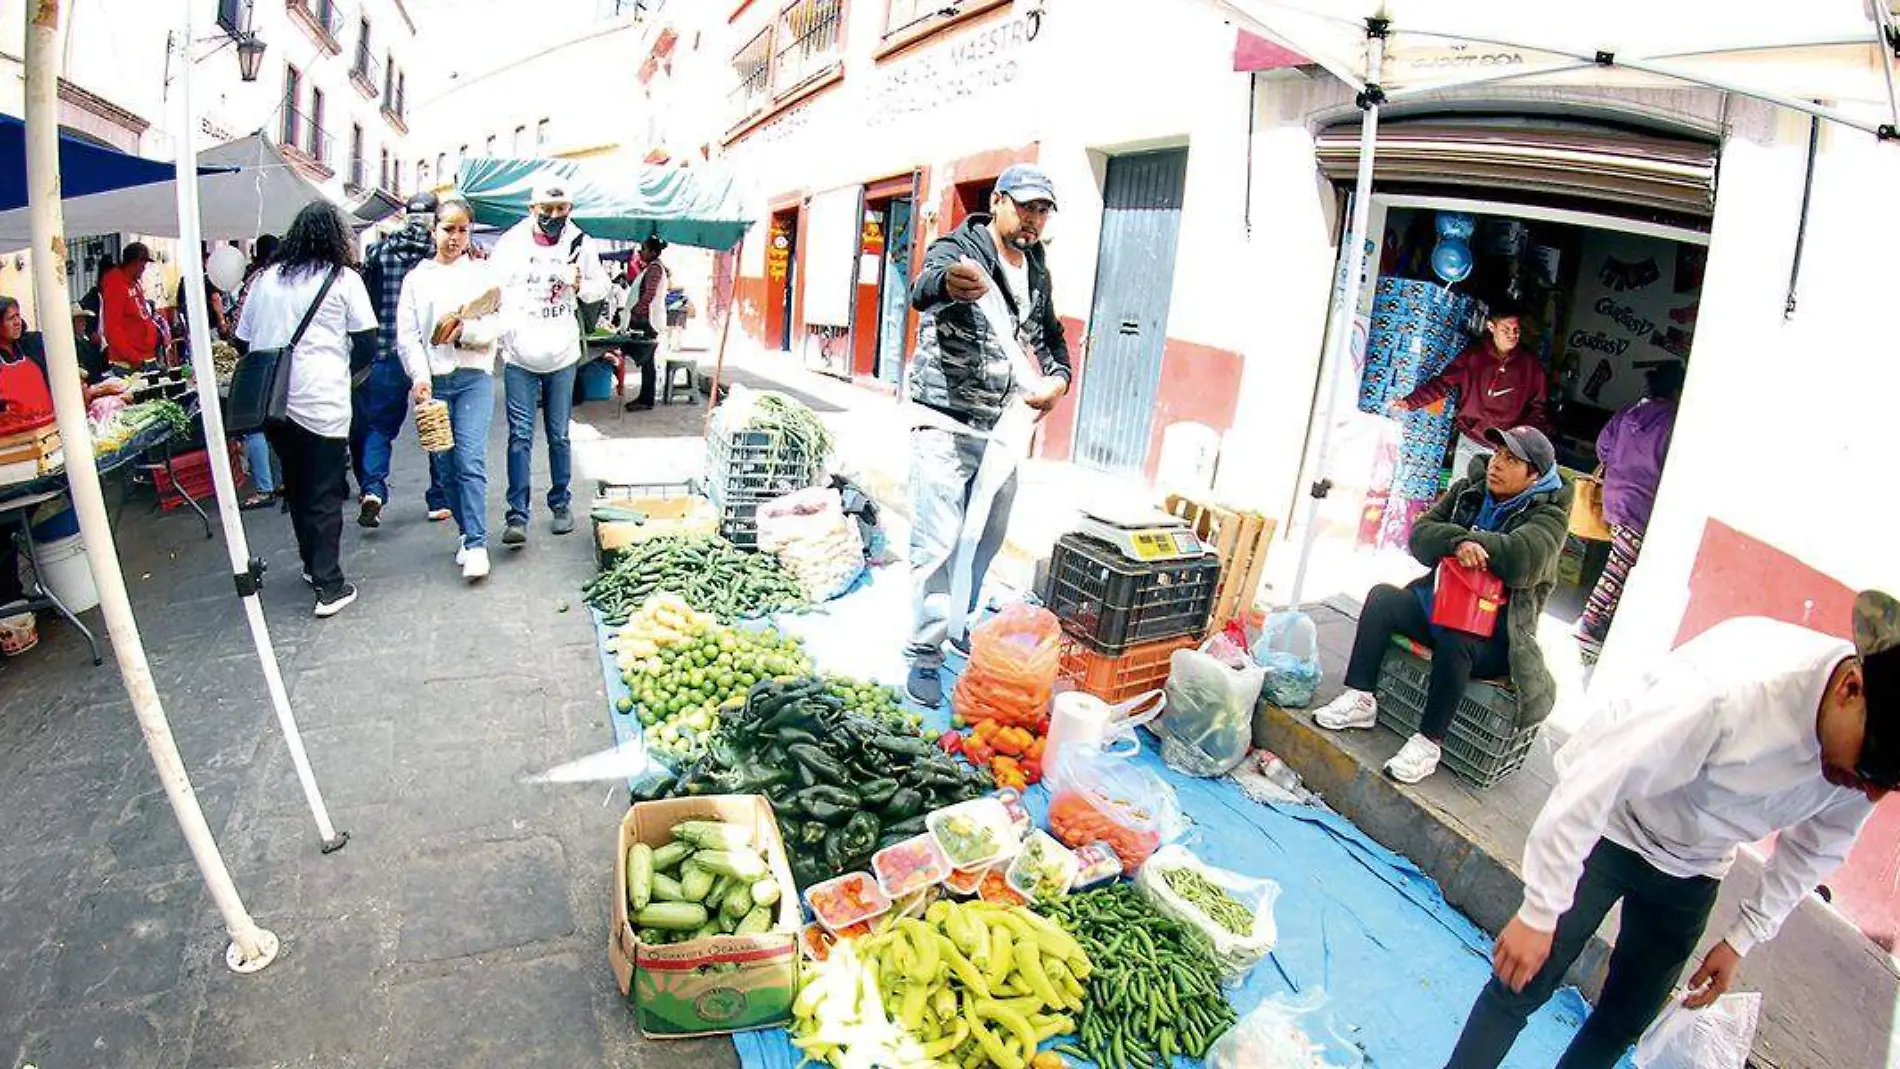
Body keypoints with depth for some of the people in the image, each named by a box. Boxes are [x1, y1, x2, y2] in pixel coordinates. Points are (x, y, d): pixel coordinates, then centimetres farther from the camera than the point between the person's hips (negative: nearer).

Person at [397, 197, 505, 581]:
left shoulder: (483, 273, 8)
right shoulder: (417, 277, 10)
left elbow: (496, 327, 1)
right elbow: (406, 334, 3)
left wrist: (462, 330, -18)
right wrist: (420, 377, -11)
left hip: (474, 377, -2)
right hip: (433, 381, 2)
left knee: (470, 461, -12)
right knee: (447, 467, 6)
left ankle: (477, 544, -11)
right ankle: (468, 533, 21)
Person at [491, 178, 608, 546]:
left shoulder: (580, 243, 2)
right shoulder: (510, 243, 0)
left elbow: (601, 286, 13)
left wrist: (581, 285, -8)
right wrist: (501, 334, -7)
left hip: (562, 355, 1)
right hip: (519, 356, -1)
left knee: (559, 436, 10)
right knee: (520, 436, -6)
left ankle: (560, 504, 23)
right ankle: (517, 516, -6)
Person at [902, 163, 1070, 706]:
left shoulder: (1036, 271, 12)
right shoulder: (958, 250, -11)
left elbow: (1050, 334, 26)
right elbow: (924, 286, -34)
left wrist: (1058, 378, 3)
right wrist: (947, 282, -60)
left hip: (1005, 428, 7)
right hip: (947, 426, -7)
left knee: (987, 539, 15)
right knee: (938, 543, -6)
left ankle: (961, 627, 34)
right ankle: (926, 656, 5)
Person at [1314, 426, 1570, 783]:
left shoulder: (1548, 514, -7)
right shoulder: (1468, 490, 8)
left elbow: (1523, 559, -29)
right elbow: (1421, 535, -5)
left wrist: (1468, 539, -17)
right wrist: (1458, 543, -26)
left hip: (1495, 634, -6)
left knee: (1454, 640, -36)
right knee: (1382, 596, -16)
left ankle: (1428, 743, -25)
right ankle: (1360, 700, -15)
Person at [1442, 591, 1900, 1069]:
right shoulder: (1729, 684, -37)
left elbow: (1818, 847, 5)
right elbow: (1590, 780, -33)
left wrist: (1743, 938, 7)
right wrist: (1540, 914, -26)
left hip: (1692, 875, 6)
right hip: (1610, 832, -5)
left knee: (1626, 1019, 12)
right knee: (1521, 985, -5)